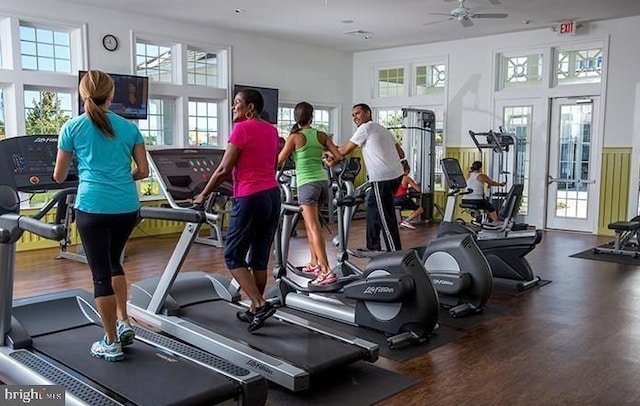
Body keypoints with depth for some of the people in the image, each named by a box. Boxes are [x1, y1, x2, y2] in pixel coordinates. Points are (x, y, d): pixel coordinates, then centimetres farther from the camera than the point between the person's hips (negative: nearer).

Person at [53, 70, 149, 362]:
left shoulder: (72, 127, 2)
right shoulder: (129, 127, 6)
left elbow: (59, 176, 9)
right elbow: (143, 171, 8)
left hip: (93, 207, -3)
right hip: (127, 207, 3)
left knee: (101, 272, 5)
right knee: (113, 262, 24)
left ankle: (111, 343, 12)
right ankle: (123, 322, 21)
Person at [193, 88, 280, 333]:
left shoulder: (242, 128, -9)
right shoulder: (271, 130, 14)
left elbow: (224, 169, -10)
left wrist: (203, 195, -1)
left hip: (250, 199, -8)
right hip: (272, 195, 8)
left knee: (233, 257, 3)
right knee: (260, 258, 13)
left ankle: (260, 305, -6)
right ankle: (255, 310, 20)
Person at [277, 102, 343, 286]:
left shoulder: (294, 137, -5)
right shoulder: (321, 135, 7)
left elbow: (279, 161, -1)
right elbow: (338, 156, 6)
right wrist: (329, 163, 28)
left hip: (307, 184, -5)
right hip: (323, 181, 6)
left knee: (314, 228, -8)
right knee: (310, 224, 20)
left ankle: (326, 271, -14)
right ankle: (314, 263, 25)